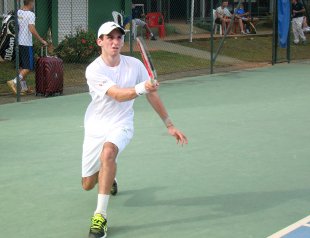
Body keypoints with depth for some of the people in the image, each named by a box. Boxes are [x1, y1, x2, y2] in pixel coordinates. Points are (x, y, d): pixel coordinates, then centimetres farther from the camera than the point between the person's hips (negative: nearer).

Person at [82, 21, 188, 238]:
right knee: (88, 185, 8)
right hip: (95, 128, 1)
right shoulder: (94, 70, -16)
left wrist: (169, 125, 6)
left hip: (120, 125, 0)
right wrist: (142, 88, -48)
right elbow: (118, 95, -29)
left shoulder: (135, 65, -6)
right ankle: (106, 173, 49)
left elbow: (152, 95, 5)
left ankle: (100, 216, -30)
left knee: (108, 151, -36)